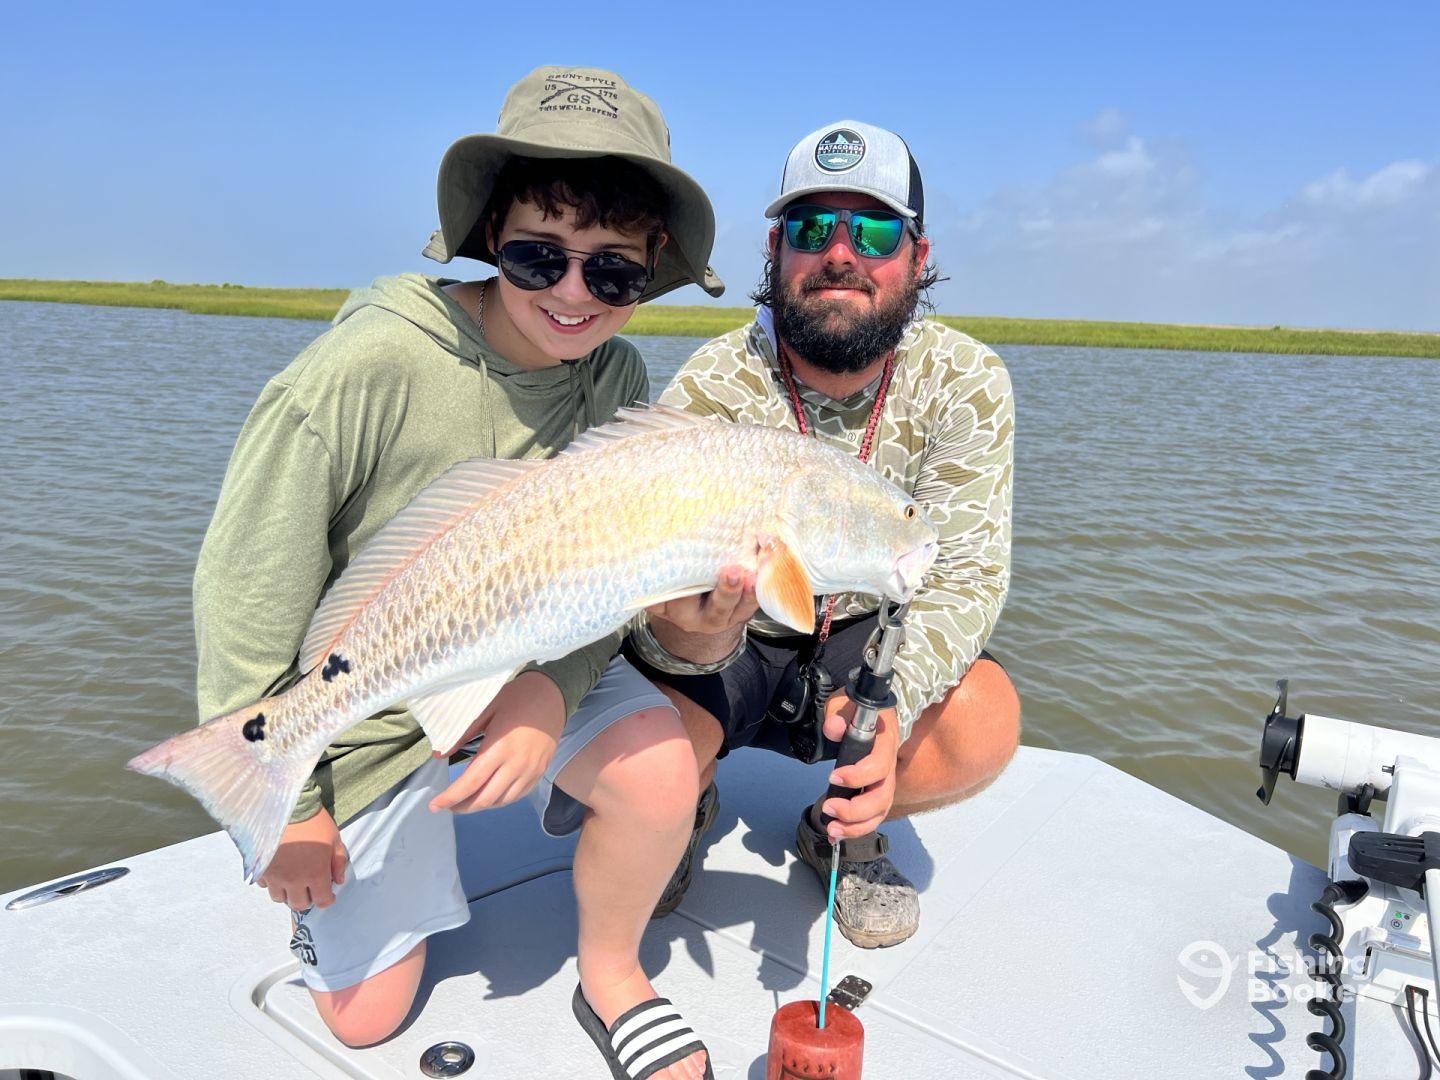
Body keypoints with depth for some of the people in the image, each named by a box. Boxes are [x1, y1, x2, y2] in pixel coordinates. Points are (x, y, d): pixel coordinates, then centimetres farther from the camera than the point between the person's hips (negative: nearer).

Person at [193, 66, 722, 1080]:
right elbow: (245, 588, -19)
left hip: (529, 665, 3)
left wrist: (552, 690, -31)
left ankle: (610, 975, 6)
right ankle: (327, 886, 40)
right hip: (369, 704, -2)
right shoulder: (367, 368, -28)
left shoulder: (616, 378, -13)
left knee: (662, 773, -26)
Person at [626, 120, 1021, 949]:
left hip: (869, 638, 2)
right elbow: (658, 611, -27)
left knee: (986, 723, -26)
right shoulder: (710, 390, -23)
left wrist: (890, 701, -40)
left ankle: (842, 830, 8)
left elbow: (966, 573, -20)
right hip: (734, 641, -1)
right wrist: (686, 638, -53)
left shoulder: (966, 383, -16)